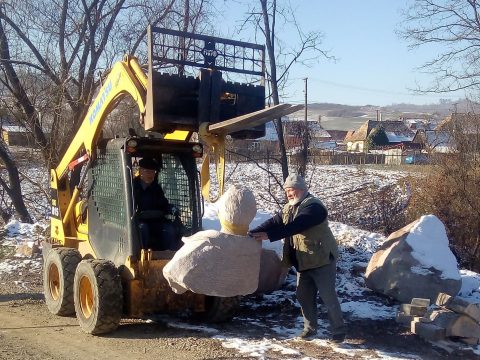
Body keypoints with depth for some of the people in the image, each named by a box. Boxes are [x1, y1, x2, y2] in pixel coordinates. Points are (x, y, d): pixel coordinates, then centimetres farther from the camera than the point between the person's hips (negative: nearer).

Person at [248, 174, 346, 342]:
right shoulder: (288, 208, 10)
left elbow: (295, 226, -31)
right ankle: (310, 327, 27)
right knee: (304, 296, 12)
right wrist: (252, 233, -17)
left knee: (328, 297, -1)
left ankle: (338, 331, 11)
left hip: (322, 260, -8)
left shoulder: (314, 206, -20)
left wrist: (269, 235, -34)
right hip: (303, 263, 8)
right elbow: (273, 222, -2)